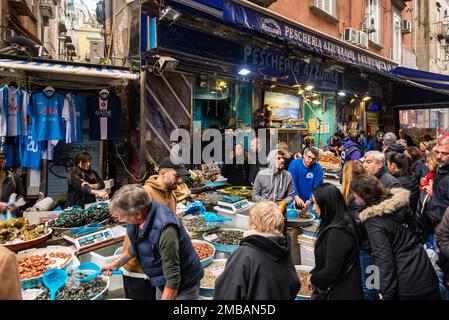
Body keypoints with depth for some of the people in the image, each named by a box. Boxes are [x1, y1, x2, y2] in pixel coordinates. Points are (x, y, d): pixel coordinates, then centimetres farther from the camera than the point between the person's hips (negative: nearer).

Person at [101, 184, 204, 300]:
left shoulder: (164, 230, -37)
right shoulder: (136, 219, -13)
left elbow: (173, 280, -31)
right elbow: (136, 246, 11)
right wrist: (117, 263, 9)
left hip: (183, 286, -7)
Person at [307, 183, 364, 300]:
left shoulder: (337, 232, -27)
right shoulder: (341, 223, 2)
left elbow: (331, 272, -25)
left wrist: (313, 279, -9)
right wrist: (314, 273, 1)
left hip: (341, 294, -8)